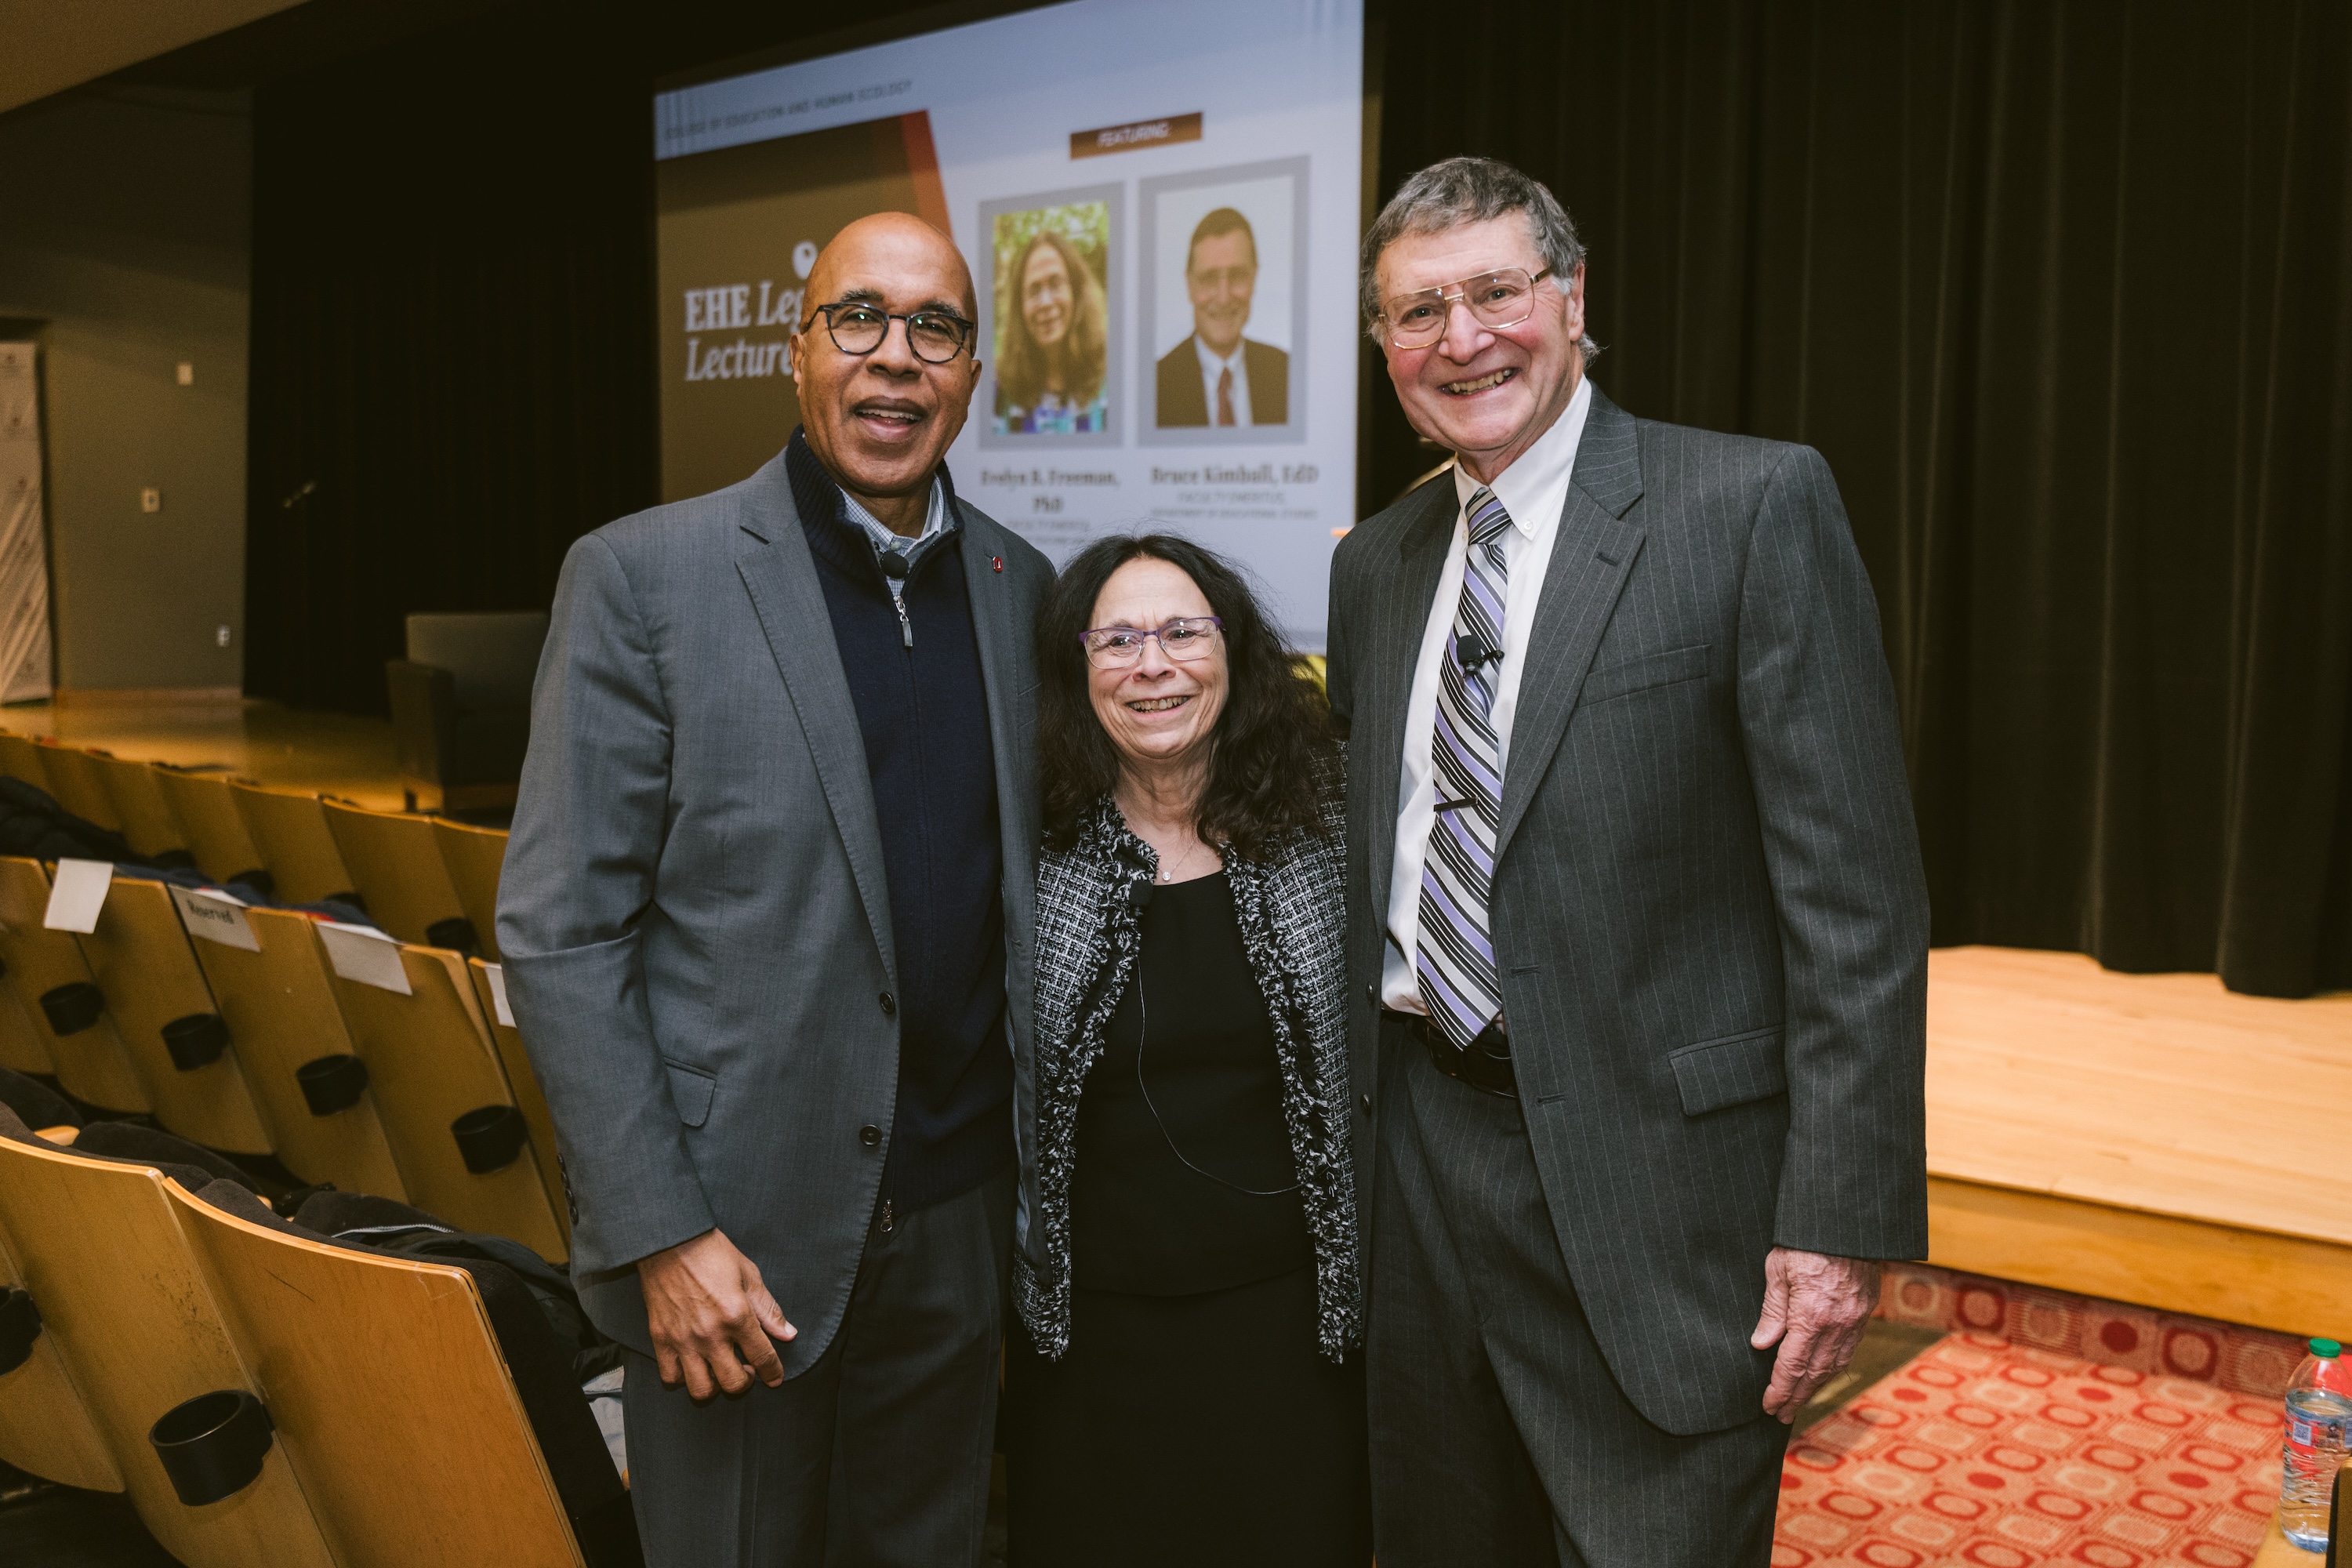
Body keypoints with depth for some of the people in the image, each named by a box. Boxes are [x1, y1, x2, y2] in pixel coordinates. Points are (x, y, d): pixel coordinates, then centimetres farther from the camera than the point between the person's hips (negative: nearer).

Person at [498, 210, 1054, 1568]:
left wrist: (1043, 1161, 7)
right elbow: (560, 932, -11)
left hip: (959, 1215, 4)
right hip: (736, 1233, -4)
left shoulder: (1022, 586, 5)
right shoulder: (645, 577, -10)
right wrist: (661, 1235, -14)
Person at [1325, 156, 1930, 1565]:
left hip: (1657, 1178, -5)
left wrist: (1845, 1215, -16)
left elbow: (1855, 884, -12)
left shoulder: (1759, 506, -8)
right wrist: (1346, 1119, 13)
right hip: (1419, 1146, 6)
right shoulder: (1375, 563, 11)